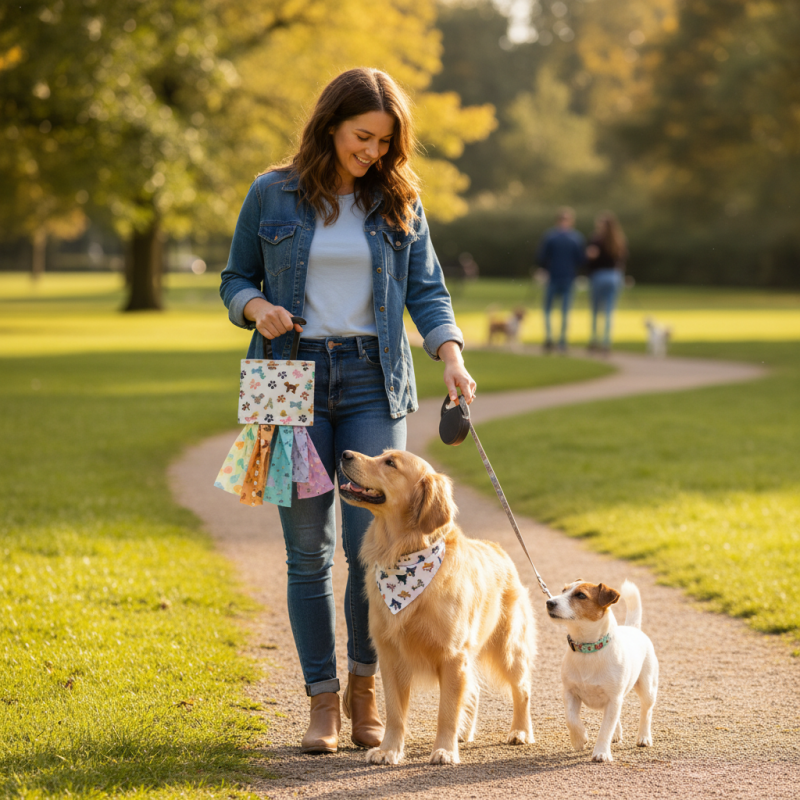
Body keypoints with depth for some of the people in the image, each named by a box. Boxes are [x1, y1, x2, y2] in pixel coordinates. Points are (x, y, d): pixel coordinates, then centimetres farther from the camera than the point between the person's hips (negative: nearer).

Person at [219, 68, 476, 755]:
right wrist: (256, 307, -11)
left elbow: (427, 291, 6)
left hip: (372, 381, 0)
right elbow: (236, 278, 11)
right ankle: (323, 699, 10)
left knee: (373, 543, -7)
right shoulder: (273, 195, 4)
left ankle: (364, 684, 14)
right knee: (308, 548, 0)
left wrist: (452, 356, -10)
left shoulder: (397, 202, 6)